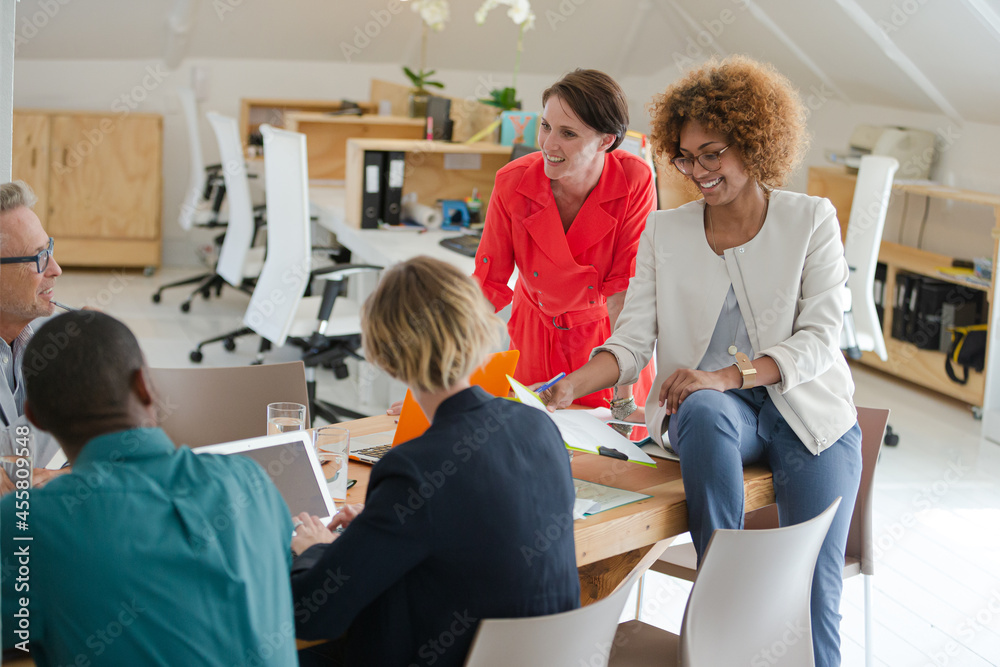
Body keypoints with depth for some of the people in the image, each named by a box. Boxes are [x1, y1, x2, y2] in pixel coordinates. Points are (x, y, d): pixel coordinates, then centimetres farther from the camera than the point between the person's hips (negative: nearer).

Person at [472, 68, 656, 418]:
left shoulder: (634, 181, -25)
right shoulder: (512, 182, -21)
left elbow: (626, 289, -23)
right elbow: (487, 283, -14)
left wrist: (624, 398, -25)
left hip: (607, 333, -1)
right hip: (536, 333, 1)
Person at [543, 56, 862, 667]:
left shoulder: (811, 220, 4)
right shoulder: (665, 232, 10)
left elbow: (820, 337, -6)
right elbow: (633, 341, 2)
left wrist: (727, 375, -22)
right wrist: (570, 387, -18)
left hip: (806, 411, -1)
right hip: (713, 412, 1)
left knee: (812, 591, -17)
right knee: (704, 411, -37)